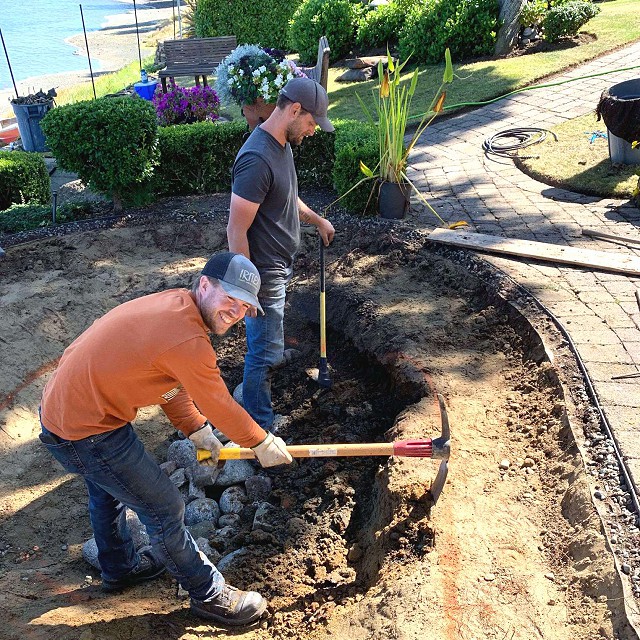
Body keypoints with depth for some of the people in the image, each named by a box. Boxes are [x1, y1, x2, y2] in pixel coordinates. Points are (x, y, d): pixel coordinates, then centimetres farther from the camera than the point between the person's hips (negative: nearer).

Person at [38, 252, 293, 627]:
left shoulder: (173, 302, -1)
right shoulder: (188, 340, -30)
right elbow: (218, 406, -16)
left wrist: (195, 430, 7)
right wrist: (262, 443, -1)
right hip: (86, 434, -10)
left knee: (108, 489, 32)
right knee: (165, 511, 4)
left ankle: (121, 568, 59)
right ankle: (209, 596, 26)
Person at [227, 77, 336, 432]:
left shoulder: (282, 144, 5)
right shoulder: (257, 159, -27)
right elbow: (236, 231, -26)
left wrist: (317, 220, 28)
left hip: (279, 266, 10)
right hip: (263, 275, -10)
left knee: (264, 342, 25)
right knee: (266, 352, 2)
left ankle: (252, 391, 46)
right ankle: (260, 427, 19)